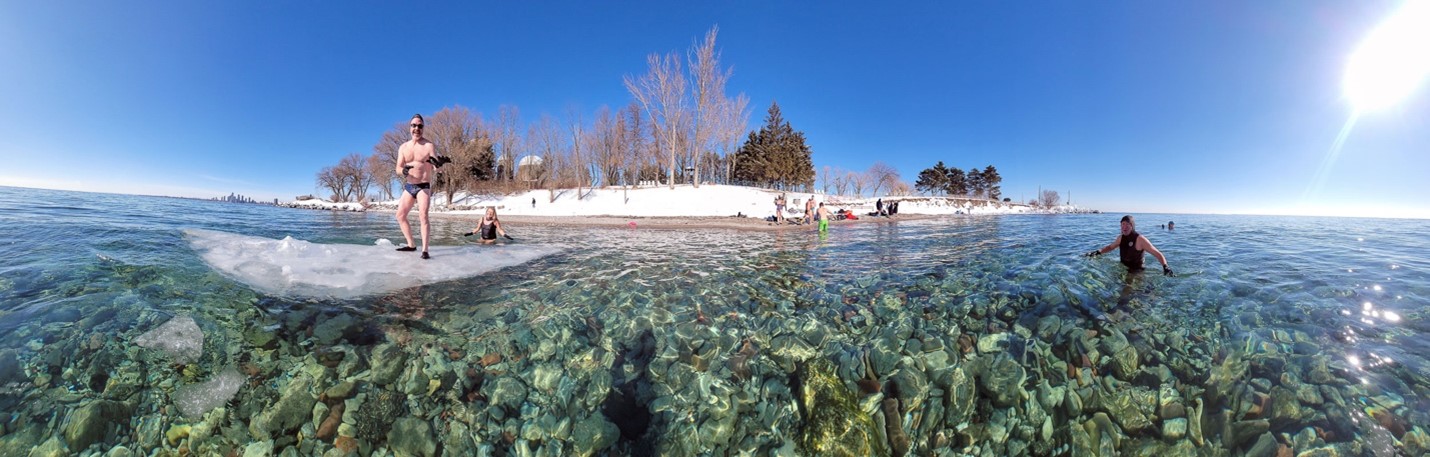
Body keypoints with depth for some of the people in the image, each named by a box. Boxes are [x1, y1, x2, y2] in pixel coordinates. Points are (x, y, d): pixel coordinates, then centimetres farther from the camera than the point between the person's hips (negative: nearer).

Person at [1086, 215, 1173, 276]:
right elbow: (1110, 247, 22)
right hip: (1123, 270, 6)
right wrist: (1098, 251, 5)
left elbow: (1157, 254, -14)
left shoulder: (1140, 239, -15)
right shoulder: (1121, 238, 2)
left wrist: (1165, 267, -29)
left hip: (1137, 272, -6)